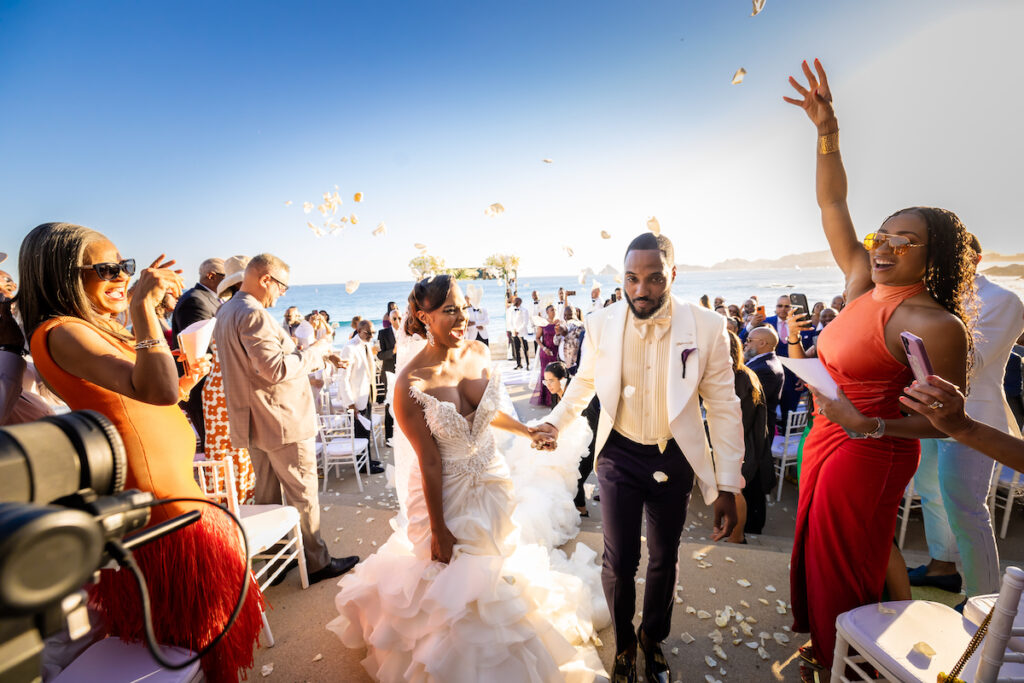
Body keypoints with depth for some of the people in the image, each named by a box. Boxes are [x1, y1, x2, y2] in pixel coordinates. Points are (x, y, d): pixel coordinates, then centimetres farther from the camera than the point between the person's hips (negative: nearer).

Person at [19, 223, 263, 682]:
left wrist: (182, 386, 6)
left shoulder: (101, 330, 13)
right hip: (160, 502, -10)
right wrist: (142, 305, -33)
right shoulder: (61, 333, -17)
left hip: (174, 489, 10)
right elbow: (155, 391, -36)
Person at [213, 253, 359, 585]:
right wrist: (316, 350, -15)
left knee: (266, 493, 19)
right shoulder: (253, 315, -21)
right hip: (281, 421, -10)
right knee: (303, 493, 2)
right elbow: (275, 369, -26)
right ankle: (316, 563, 15)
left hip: (253, 422, 10)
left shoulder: (225, 312, 13)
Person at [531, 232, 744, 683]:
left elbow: (723, 407, -8)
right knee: (619, 562, 9)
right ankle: (623, 643, 42)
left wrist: (727, 487, -6)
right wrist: (555, 423, -4)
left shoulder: (707, 327, -16)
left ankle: (653, 639, 51)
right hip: (619, 455, 0)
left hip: (674, 459, 0)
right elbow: (584, 382, 7)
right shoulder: (601, 324, -12)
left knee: (664, 559, 20)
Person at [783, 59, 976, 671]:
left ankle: (843, 664, 40)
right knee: (816, 550, 24)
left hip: (868, 457, -7)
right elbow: (833, 205, 1)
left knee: (844, 570, 13)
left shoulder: (935, 325, -21)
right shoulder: (865, 284, -1)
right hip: (827, 440, 8)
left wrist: (873, 427, -28)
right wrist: (828, 131, -6)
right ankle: (824, 645, 48)